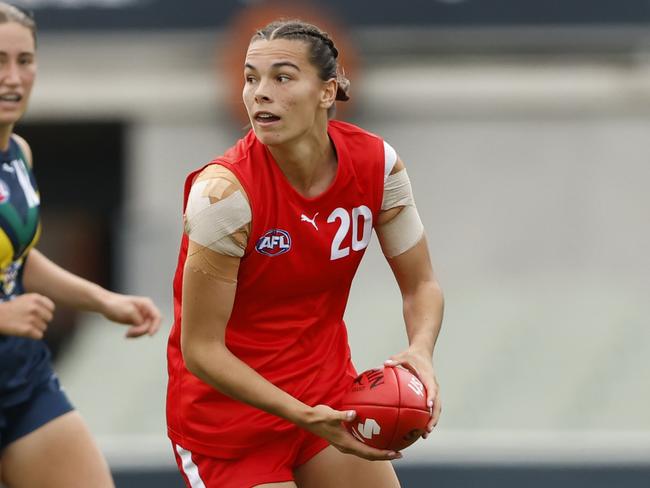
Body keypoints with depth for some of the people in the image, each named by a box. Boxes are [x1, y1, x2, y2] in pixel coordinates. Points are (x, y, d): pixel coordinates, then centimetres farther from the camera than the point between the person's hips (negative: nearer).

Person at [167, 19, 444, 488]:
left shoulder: (376, 162, -11)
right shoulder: (225, 190, -24)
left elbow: (421, 284, 1)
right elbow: (200, 349, -21)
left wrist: (420, 350, -20)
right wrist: (304, 417, -29)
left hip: (328, 394, 5)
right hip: (228, 410, -5)